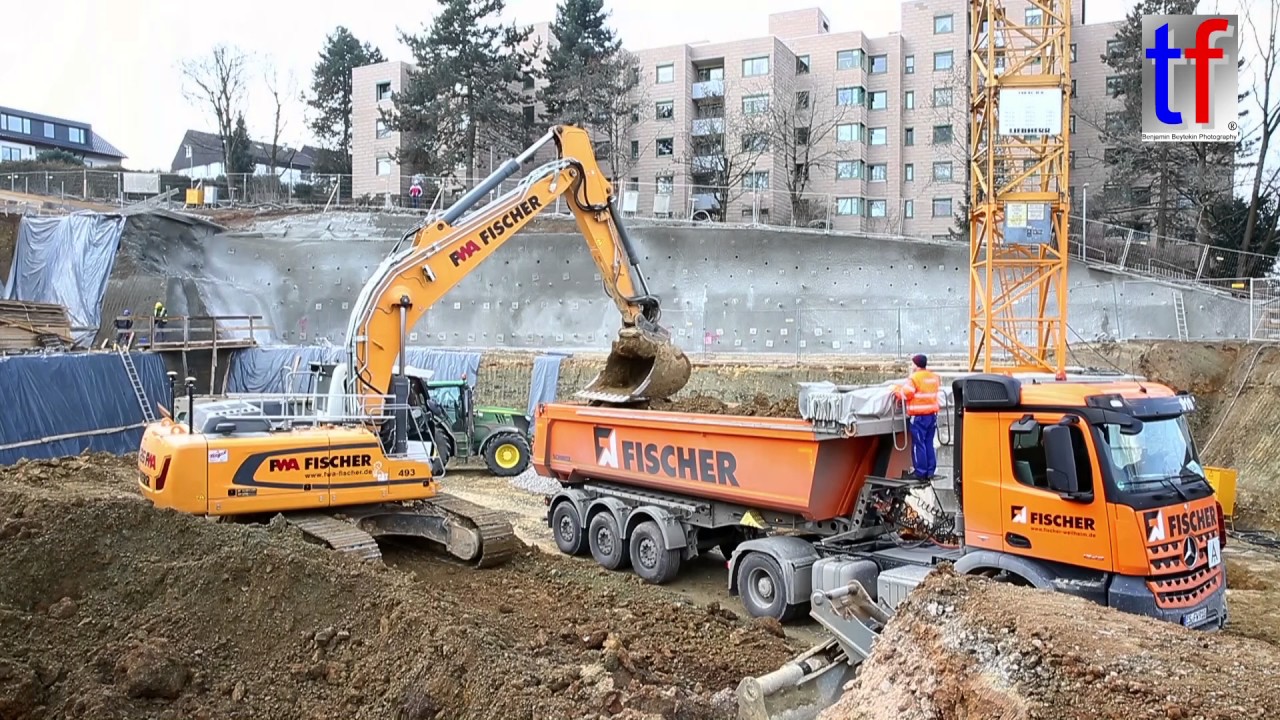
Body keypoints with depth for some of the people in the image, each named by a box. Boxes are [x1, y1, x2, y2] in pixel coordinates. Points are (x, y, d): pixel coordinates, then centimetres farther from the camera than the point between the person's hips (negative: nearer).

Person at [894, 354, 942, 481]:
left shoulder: (914, 378, -13)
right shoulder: (935, 377, 8)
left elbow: (905, 394, -16)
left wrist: (896, 388, 2)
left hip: (919, 416, -6)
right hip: (932, 414, 6)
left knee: (918, 445, 0)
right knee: (929, 444, 12)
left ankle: (921, 472, 3)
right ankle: (930, 471, 15)